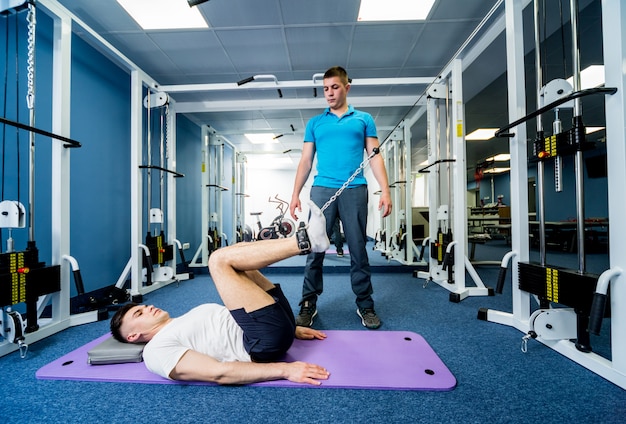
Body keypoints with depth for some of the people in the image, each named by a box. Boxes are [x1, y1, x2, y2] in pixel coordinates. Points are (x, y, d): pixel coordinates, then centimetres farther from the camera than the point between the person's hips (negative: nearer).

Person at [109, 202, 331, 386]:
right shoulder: (157, 350, 3)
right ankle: (305, 240, -17)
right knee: (220, 259, -15)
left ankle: (306, 238, -9)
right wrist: (285, 369, -23)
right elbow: (219, 373, -14)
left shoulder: (186, 323, 28)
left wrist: (291, 329, 22)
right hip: (266, 341, -8)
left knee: (236, 251, 10)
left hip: (276, 327, 8)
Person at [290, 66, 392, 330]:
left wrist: (385, 190, -5)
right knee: (315, 249, 0)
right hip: (322, 189, 1)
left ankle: (365, 305, 17)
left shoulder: (364, 119, 15)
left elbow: (375, 157, 8)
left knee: (358, 249, 4)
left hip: (355, 190, 0)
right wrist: (295, 193, 3)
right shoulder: (315, 123, 17)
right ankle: (308, 304, 13)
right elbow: (305, 161, 13)